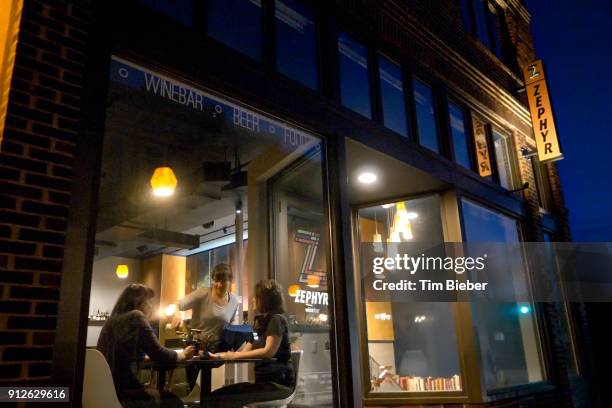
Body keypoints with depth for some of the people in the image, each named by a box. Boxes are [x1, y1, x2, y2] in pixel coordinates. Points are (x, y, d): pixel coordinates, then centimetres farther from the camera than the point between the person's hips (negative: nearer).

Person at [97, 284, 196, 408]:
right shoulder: (135, 317, -12)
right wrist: (183, 354, 8)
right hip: (122, 393, -8)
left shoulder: (112, 319, 11)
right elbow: (159, 354, -10)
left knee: (167, 395, 24)